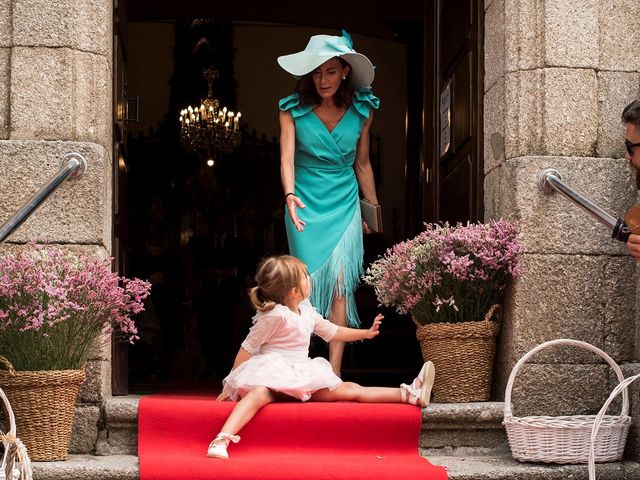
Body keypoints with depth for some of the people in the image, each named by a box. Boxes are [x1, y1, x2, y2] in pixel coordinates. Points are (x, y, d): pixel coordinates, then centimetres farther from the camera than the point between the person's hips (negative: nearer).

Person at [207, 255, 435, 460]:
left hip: (300, 376, 7)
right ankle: (221, 440, -60)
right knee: (258, 394, -42)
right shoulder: (276, 315, -15)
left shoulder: (306, 312, 12)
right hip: (271, 373, -7)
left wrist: (366, 333, 30)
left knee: (350, 389, -2)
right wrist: (231, 384, -10)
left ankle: (411, 394, -7)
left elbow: (331, 331, 29)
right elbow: (247, 348, -11)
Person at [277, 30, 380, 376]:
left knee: (340, 282, -10)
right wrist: (289, 195, -33)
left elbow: (362, 164, 11)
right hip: (305, 205, -1)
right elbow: (287, 158, -16)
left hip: (344, 206, 1)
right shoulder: (293, 110, -6)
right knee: (309, 285, -3)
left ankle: (334, 371, -9)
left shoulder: (362, 110, 1)